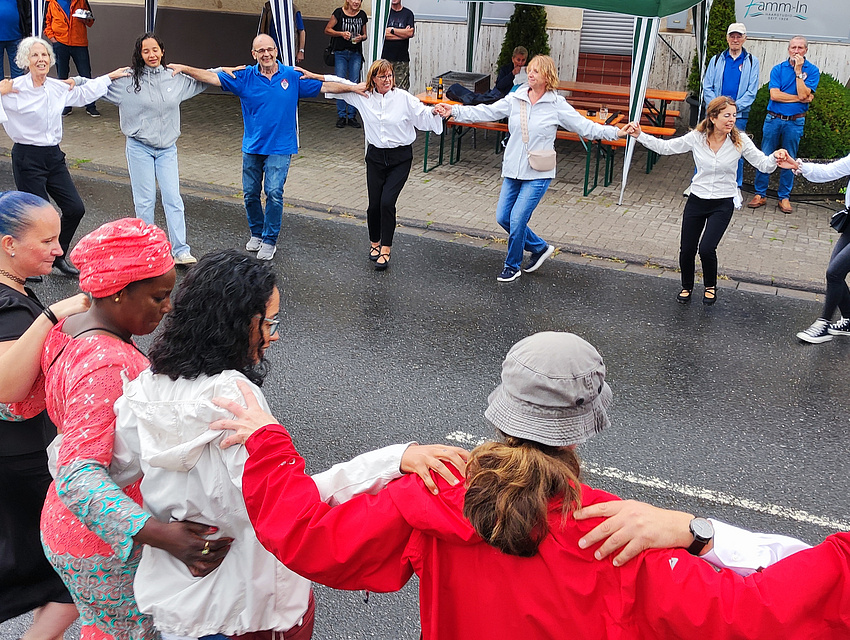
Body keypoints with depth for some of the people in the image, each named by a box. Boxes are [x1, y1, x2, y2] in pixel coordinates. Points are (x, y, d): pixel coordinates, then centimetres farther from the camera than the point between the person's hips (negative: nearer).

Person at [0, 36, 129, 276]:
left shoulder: (58, 88, 5)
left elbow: (84, 93, 25)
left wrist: (111, 76, 30)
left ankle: (58, 256, 27)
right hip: (27, 158, -6)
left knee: (75, 208, 5)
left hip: (54, 157, 6)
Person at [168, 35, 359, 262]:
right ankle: (256, 233, 29)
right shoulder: (244, 77, 0)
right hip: (252, 147, 2)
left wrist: (354, 88, 1)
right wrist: (184, 69, -13)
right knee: (250, 193, 8)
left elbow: (324, 86, 4)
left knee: (274, 193, -9)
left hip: (280, 147, -2)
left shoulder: (293, 76, 0)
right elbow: (212, 77, -4)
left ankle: (270, 240, 6)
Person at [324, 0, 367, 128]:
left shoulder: (362, 15, 7)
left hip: (356, 54, 3)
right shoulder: (339, 13, -3)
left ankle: (352, 116, 7)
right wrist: (341, 33, -15)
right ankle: (341, 116, 5)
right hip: (340, 53, -2)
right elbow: (327, 30, -1)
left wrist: (361, 37, -6)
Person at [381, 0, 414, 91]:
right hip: (386, 57, 0)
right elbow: (384, 34, -5)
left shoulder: (408, 13, 10)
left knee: (402, 89, -6)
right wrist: (403, 33, -3)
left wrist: (392, 29, -4)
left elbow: (410, 33, -5)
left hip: (402, 59, 0)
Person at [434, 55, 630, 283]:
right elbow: (486, 112, 0)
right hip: (513, 170, 5)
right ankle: (540, 247, 29)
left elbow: (585, 126, -4)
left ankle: (512, 266, 14)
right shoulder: (515, 99, 2)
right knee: (503, 217, 6)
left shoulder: (557, 105, -6)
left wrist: (617, 132, -14)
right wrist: (455, 111, -10)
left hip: (538, 174, -5)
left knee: (517, 219, -9)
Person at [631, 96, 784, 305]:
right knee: (686, 250, 4)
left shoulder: (740, 141, -9)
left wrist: (774, 157, -33)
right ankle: (686, 286, 34)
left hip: (723, 204, -2)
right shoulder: (696, 138, -6)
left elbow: (763, 164, -11)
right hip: (696, 201, 2)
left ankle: (710, 286, 16)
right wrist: (640, 136, -10)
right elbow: (664, 147, 0)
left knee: (706, 249, -15)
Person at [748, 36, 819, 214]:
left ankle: (784, 197, 15)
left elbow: (803, 94, -15)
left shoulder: (812, 70, 0)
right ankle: (760, 195, 11)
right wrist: (800, 99, -10)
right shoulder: (778, 69, 2)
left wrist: (798, 70, -14)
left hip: (795, 122, -1)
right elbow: (774, 95, -10)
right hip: (773, 119, 1)